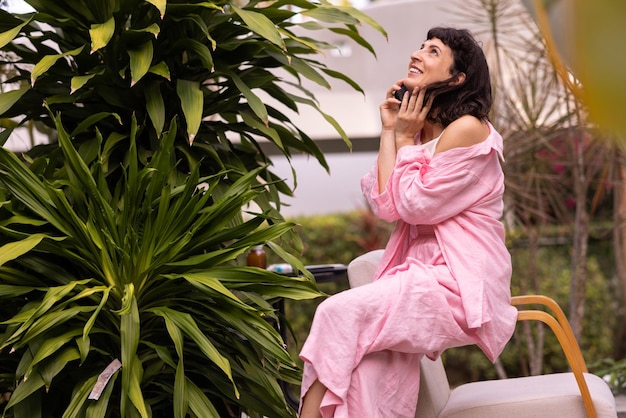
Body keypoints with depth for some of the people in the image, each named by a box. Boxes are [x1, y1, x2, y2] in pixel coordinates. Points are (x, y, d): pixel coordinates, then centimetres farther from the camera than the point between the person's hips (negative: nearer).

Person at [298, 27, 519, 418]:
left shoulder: (467, 129, -10)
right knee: (376, 358, -22)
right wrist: (390, 131, 6)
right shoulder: (422, 130, 16)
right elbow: (385, 205, 4)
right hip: (423, 272, 7)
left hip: (461, 284, -7)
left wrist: (404, 139, -2)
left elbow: (411, 205, -12)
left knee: (340, 313, -23)